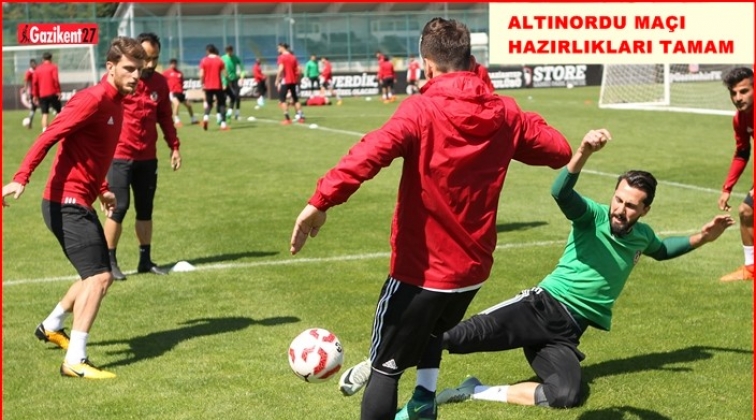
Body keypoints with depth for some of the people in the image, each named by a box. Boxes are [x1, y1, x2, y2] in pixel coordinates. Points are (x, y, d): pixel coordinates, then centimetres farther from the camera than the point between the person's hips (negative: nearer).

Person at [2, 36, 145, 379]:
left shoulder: (116, 102, 12)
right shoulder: (94, 99, -16)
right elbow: (49, 137, -24)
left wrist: (101, 190, 30)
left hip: (81, 203, 10)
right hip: (66, 203, -10)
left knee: (98, 276, 20)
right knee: (99, 277, -16)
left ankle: (51, 327, 39)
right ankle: (75, 361, -13)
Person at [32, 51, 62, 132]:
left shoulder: (38, 69, 10)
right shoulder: (53, 67, 0)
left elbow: (34, 82, 7)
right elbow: (55, 79, -12)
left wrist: (35, 95, 12)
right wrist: (58, 91, -10)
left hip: (42, 95, 3)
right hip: (52, 93, -3)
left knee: (45, 114, 2)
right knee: (58, 111, 10)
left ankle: (44, 130, -11)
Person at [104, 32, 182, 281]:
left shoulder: (160, 82, 7)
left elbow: (165, 117, 16)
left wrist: (174, 146, 11)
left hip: (148, 156, 5)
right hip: (119, 155, -5)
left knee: (146, 208, 9)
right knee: (119, 207, -6)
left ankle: (145, 260, 18)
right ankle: (110, 261, 4)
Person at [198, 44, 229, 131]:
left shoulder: (204, 61, -1)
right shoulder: (220, 60, -1)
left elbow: (201, 75, -6)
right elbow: (224, 74, -4)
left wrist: (202, 84, 7)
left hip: (207, 86, 1)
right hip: (218, 86, -1)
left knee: (209, 103, 17)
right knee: (221, 104, 9)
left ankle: (206, 117, -12)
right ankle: (223, 123, -1)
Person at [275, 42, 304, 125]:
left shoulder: (282, 57, -8)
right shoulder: (293, 57, 11)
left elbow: (281, 69, -19)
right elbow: (298, 69, 10)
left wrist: (277, 80, -13)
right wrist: (297, 79, 17)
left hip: (285, 81, -7)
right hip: (293, 80, 7)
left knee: (282, 99, -3)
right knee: (295, 98, 17)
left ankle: (287, 118, -13)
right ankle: (301, 116, 14)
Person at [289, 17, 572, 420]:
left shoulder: (421, 111, -17)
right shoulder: (505, 114, -1)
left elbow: (371, 153, -34)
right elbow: (559, 151, 11)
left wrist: (321, 200, -39)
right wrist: (525, 123, 27)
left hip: (421, 268, -5)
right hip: (473, 267, 5)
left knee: (386, 364, 7)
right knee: (431, 334, 34)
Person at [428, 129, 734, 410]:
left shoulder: (642, 236, 14)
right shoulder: (594, 217, -4)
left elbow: (661, 250, 41)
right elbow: (561, 192, -27)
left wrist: (700, 238, 27)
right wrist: (584, 152, -44)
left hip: (567, 330, 4)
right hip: (542, 306, -4)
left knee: (565, 396, -27)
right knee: (477, 332, -32)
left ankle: (475, 392, -18)